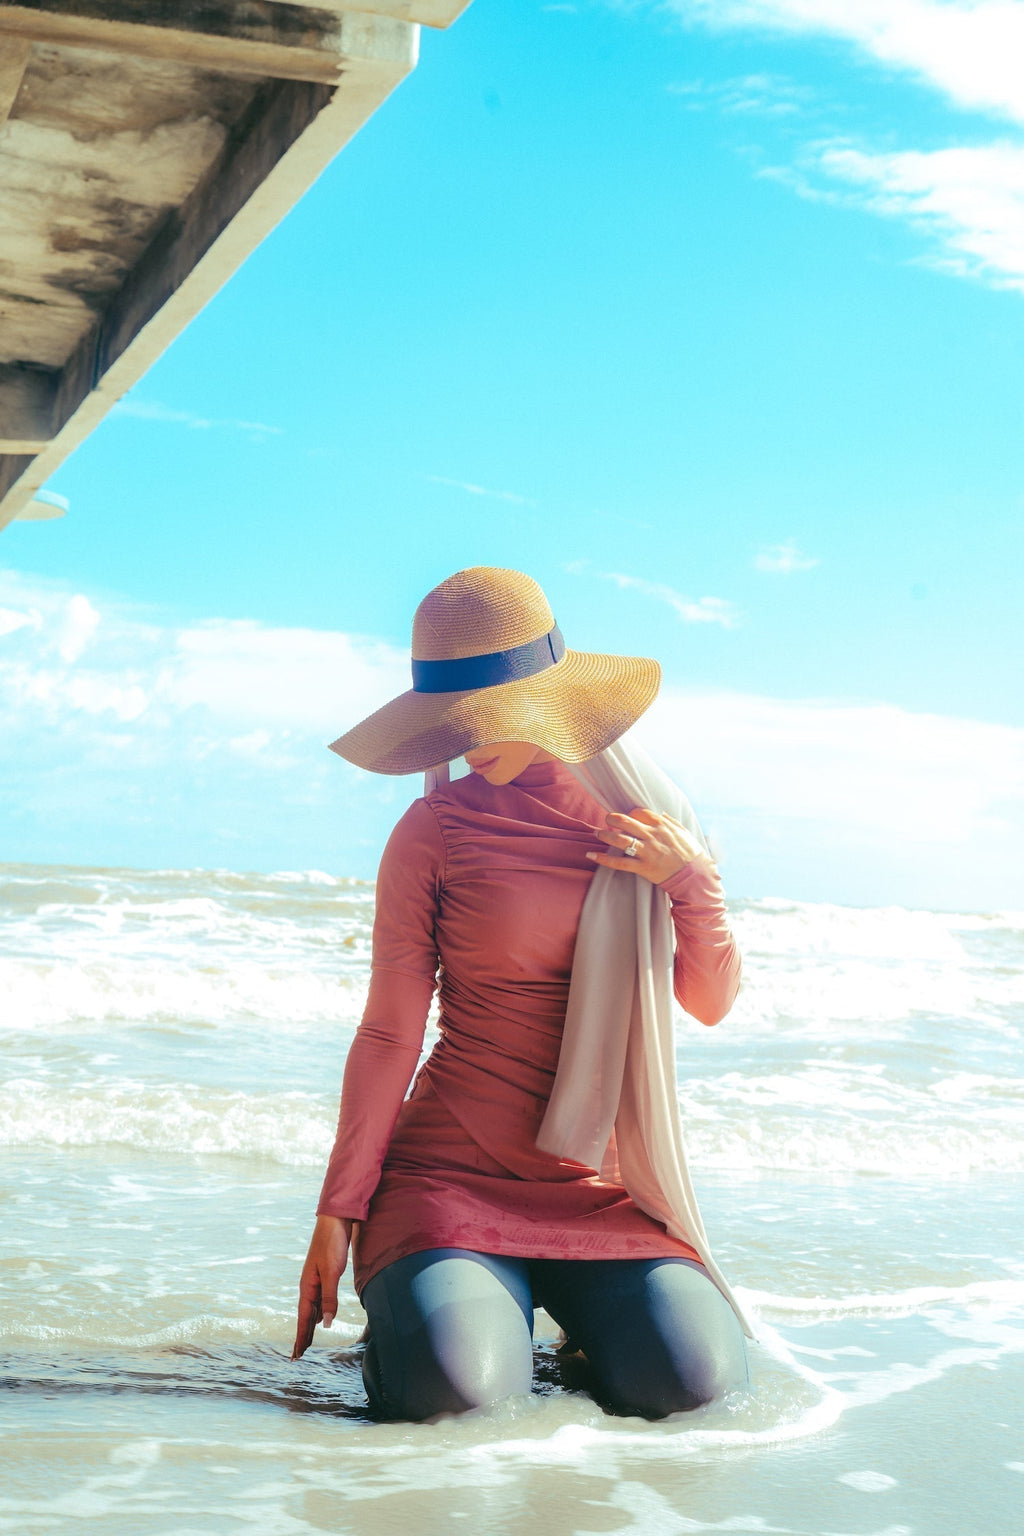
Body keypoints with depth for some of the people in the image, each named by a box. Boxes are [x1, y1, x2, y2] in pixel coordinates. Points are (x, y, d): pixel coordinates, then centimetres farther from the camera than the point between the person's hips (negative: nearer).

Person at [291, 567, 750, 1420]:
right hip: (450, 1168, -2)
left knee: (692, 1378, -23)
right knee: (447, 1385, -29)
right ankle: (443, 1292, 7)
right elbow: (389, 1034, -2)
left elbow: (711, 1004, 10)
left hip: (603, 1188, 3)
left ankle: (577, 1302, 10)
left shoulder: (643, 815, 7)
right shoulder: (435, 832, -3)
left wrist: (694, 883, -8)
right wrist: (338, 1212, -5)